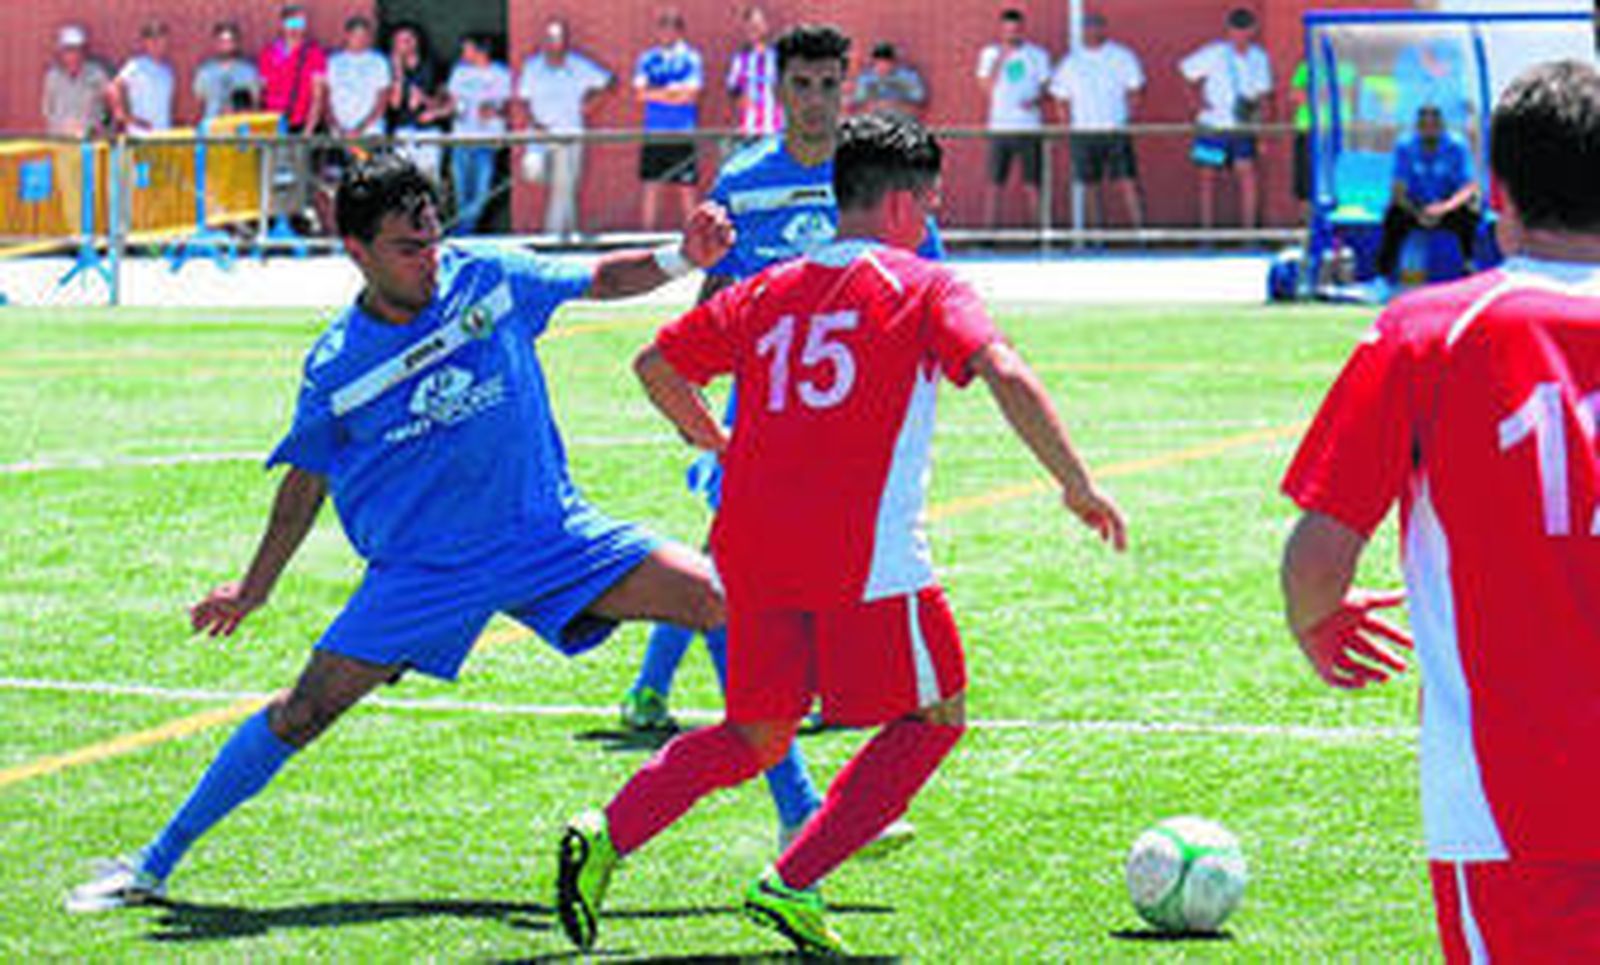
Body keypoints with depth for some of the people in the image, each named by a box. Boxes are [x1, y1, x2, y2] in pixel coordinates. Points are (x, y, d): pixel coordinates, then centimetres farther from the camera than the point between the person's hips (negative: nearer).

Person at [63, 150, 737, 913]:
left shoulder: (488, 277, -4)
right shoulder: (334, 368, -7)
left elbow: (598, 279, 11)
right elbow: (308, 479, 7)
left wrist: (681, 259, -7)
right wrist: (254, 590, 12)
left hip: (547, 530, 2)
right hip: (423, 565, -2)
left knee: (721, 600, -12)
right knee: (308, 707, -11)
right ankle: (154, 865, 5)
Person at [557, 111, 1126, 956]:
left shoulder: (768, 292, 16)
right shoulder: (923, 287, 2)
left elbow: (656, 364, 20)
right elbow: (1006, 377, -13)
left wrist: (721, 447, 33)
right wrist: (1076, 485, -9)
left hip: (752, 548, 6)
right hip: (864, 555, -6)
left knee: (757, 736, 20)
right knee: (934, 715, 13)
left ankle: (608, 834, -1)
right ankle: (792, 884, 2)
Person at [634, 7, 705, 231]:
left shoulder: (691, 58, 1)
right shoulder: (647, 59, 10)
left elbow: (690, 95, -9)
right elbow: (640, 93, -1)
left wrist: (655, 93, -7)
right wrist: (673, 92, -9)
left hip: (683, 135, -2)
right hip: (653, 134, 2)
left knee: (686, 188, -2)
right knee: (651, 187, 1)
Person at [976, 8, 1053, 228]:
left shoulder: (1038, 55, 6)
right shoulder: (990, 54, 9)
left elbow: (1046, 87, 6)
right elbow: (987, 88, 0)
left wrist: (1034, 100, -15)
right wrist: (1000, 59, -9)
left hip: (1030, 127, -1)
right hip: (1000, 127, 1)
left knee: (1032, 184, -2)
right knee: (994, 183, -3)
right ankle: (990, 230, 0)